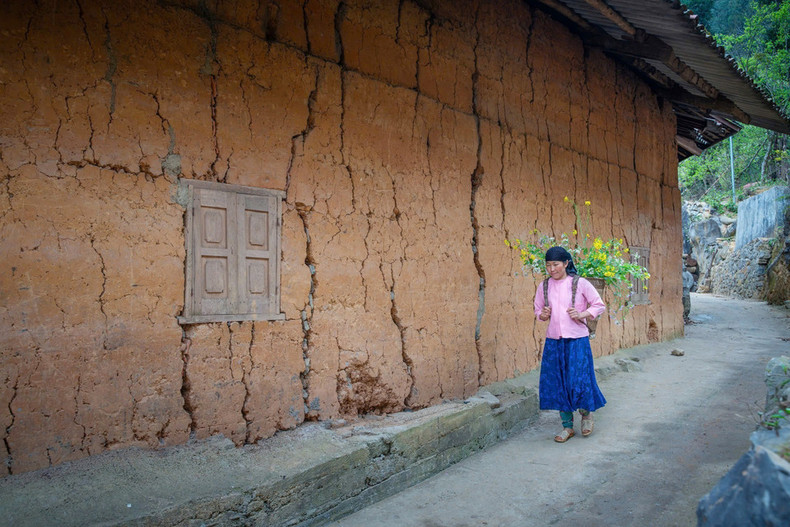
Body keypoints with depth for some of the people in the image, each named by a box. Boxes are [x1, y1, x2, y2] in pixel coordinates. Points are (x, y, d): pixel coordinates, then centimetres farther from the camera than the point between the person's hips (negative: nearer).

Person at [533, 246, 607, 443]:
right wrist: (543, 315, -5)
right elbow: (538, 309, 17)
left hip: (577, 340, -4)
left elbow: (599, 305, 2)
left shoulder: (580, 284, -5)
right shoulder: (544, 286, 6)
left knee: (578, 380, -5)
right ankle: (567, 426, 20)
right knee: (558, 382, 6)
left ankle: (586, 413, 27)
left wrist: (582, 315, -13)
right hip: (553, 340, 4)